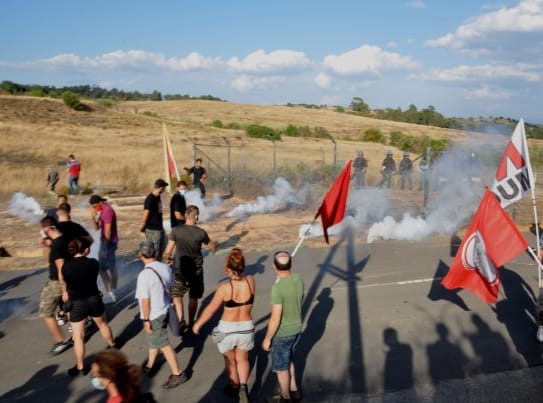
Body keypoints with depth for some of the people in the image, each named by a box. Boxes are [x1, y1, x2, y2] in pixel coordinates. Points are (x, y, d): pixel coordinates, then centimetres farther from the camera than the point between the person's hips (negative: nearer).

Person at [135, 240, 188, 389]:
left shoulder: (144, 275, -26)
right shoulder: (165, 267, -5)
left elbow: (145, 300, -22)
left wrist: (146, 320, -13)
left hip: (153, 316, -7)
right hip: (164, 311, 8)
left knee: (163, 344, 5)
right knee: (154, 340, 25)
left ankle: (177, 374, 14)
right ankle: (149, 365, 44)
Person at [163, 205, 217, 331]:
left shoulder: (176, 230, -13)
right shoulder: (201, 233, -12)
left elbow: (168, 251, -11)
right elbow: (212, 247, 4)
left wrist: (168, 259, 11)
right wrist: (215, 243, 28)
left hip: (181, 269, -1)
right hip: (197, 270, 1)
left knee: (176, 295, 15)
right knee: (193, 297, 17)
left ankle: (181, 321, -1)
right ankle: (191, 323, 27)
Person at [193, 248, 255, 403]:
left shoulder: (225, 288, -24)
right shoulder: (251, 281, -17)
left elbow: (210, 309, -9)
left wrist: (198, 324, 4)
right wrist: (239, 272, -1)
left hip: (227, 329, -2)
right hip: (246, 328, 3)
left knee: (230, 360, 24)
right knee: (242, 359, 26)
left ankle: (235, 387, 43)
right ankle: (243, 387, 6)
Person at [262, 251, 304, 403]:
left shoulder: (278, 288, -30)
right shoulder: (299, 279, -8)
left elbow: (275, 319, -25)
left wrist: (267, 338, -12)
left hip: (282, 333, -7)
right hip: (296, 328, 7)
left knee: (281, 367, 15)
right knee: (288, 361, 28)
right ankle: (294, 390, 42)